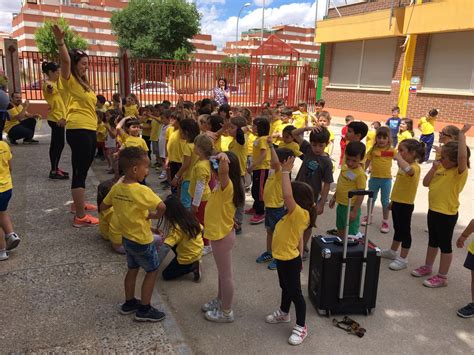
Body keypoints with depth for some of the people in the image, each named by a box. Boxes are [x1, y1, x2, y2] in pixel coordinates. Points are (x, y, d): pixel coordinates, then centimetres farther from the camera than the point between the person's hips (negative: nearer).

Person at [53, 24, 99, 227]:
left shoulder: (82, 83, 19)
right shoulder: (69, 80, -6)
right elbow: (65, 61, -25)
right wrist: (60, 42, -38)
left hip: (89, 131, 9)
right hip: (78, 131, -9)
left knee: (82, 169, 18)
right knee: (80, 171, -8)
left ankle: (78, 203, 34)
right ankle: (80, 217, -6)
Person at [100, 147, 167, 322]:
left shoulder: (117, 187, -6)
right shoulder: (142, 190, -28)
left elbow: (103, 207, 7)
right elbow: (162, 206, -40)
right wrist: (154, 215, -21)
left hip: (127, 237, 7)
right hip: (142, 240, -7)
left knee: (133, 269, 24)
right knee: (152, 271, 11)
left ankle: (129, 303, 38)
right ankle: (144, 309, 19)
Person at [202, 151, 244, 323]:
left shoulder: (227, 185, -27)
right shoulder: (222, 185, 2)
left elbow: (223, 170, -48)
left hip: (222, 235, -10)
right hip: (219, 233, 10)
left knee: (225, 274, 6)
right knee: (222, 272, 25)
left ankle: (226, 312, 22)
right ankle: (220, 301, 44)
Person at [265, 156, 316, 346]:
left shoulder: (300, 214, -28)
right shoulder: (296, 216, 1)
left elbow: (286, 195, -43)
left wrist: (286, 171, -36)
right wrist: (299, 257, 18)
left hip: (289, 260, -10)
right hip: (284, 258, 10)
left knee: (295, 292, 5)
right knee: (285, 287, 27)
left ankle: (301, 327, 20)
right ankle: (283, 313, 48)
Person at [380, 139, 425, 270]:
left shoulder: (415, 167, -21)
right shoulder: (403, 166, 8)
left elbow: (408, 169, -48)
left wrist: (398, 157, -36)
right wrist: (393, 200, 21)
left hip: (406, 204, -9)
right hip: (397, 202, 9)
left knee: (404, 230, 2)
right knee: (397, 228, 21)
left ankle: (402, 259, 12)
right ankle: (392, 251, 36)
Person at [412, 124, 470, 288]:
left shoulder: (460, 172, -18)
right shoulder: (441, 168, 5)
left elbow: (463, 156, -38)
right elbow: (426, 183, 4)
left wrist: (462, 134, -31)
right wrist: (434, 168, -8)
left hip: (447, 214, -8)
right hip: (433, 210, 8)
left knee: (445, 244, 4)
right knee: (433, 241, 22)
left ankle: (442, 277, 16)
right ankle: (427, 267, 38)